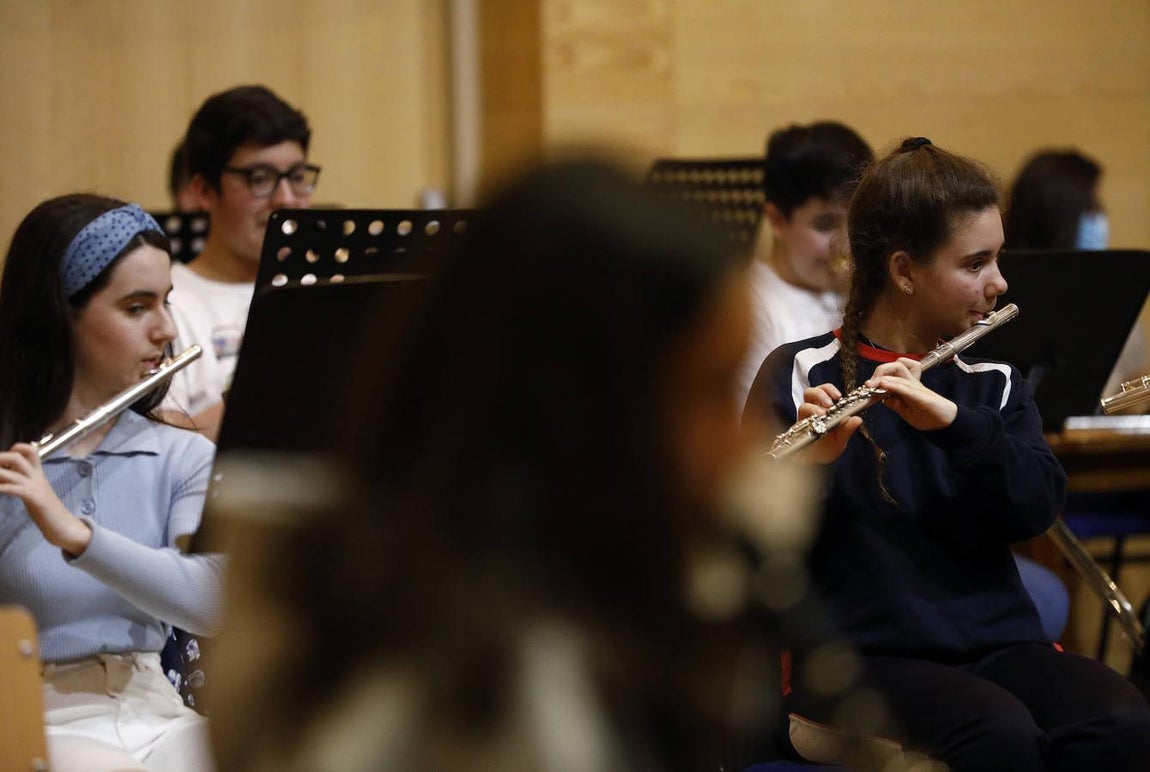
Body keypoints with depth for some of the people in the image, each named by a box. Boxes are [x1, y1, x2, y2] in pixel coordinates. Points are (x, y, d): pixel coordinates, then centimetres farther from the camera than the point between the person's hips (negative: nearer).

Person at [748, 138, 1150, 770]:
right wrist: (804, 464, -26)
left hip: (993, 642, 4)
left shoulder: (993, 385, 14)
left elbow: (1039, 506, -3)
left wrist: (954, 422, -20)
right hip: (859, 651, -4)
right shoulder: (800, 376, 2)